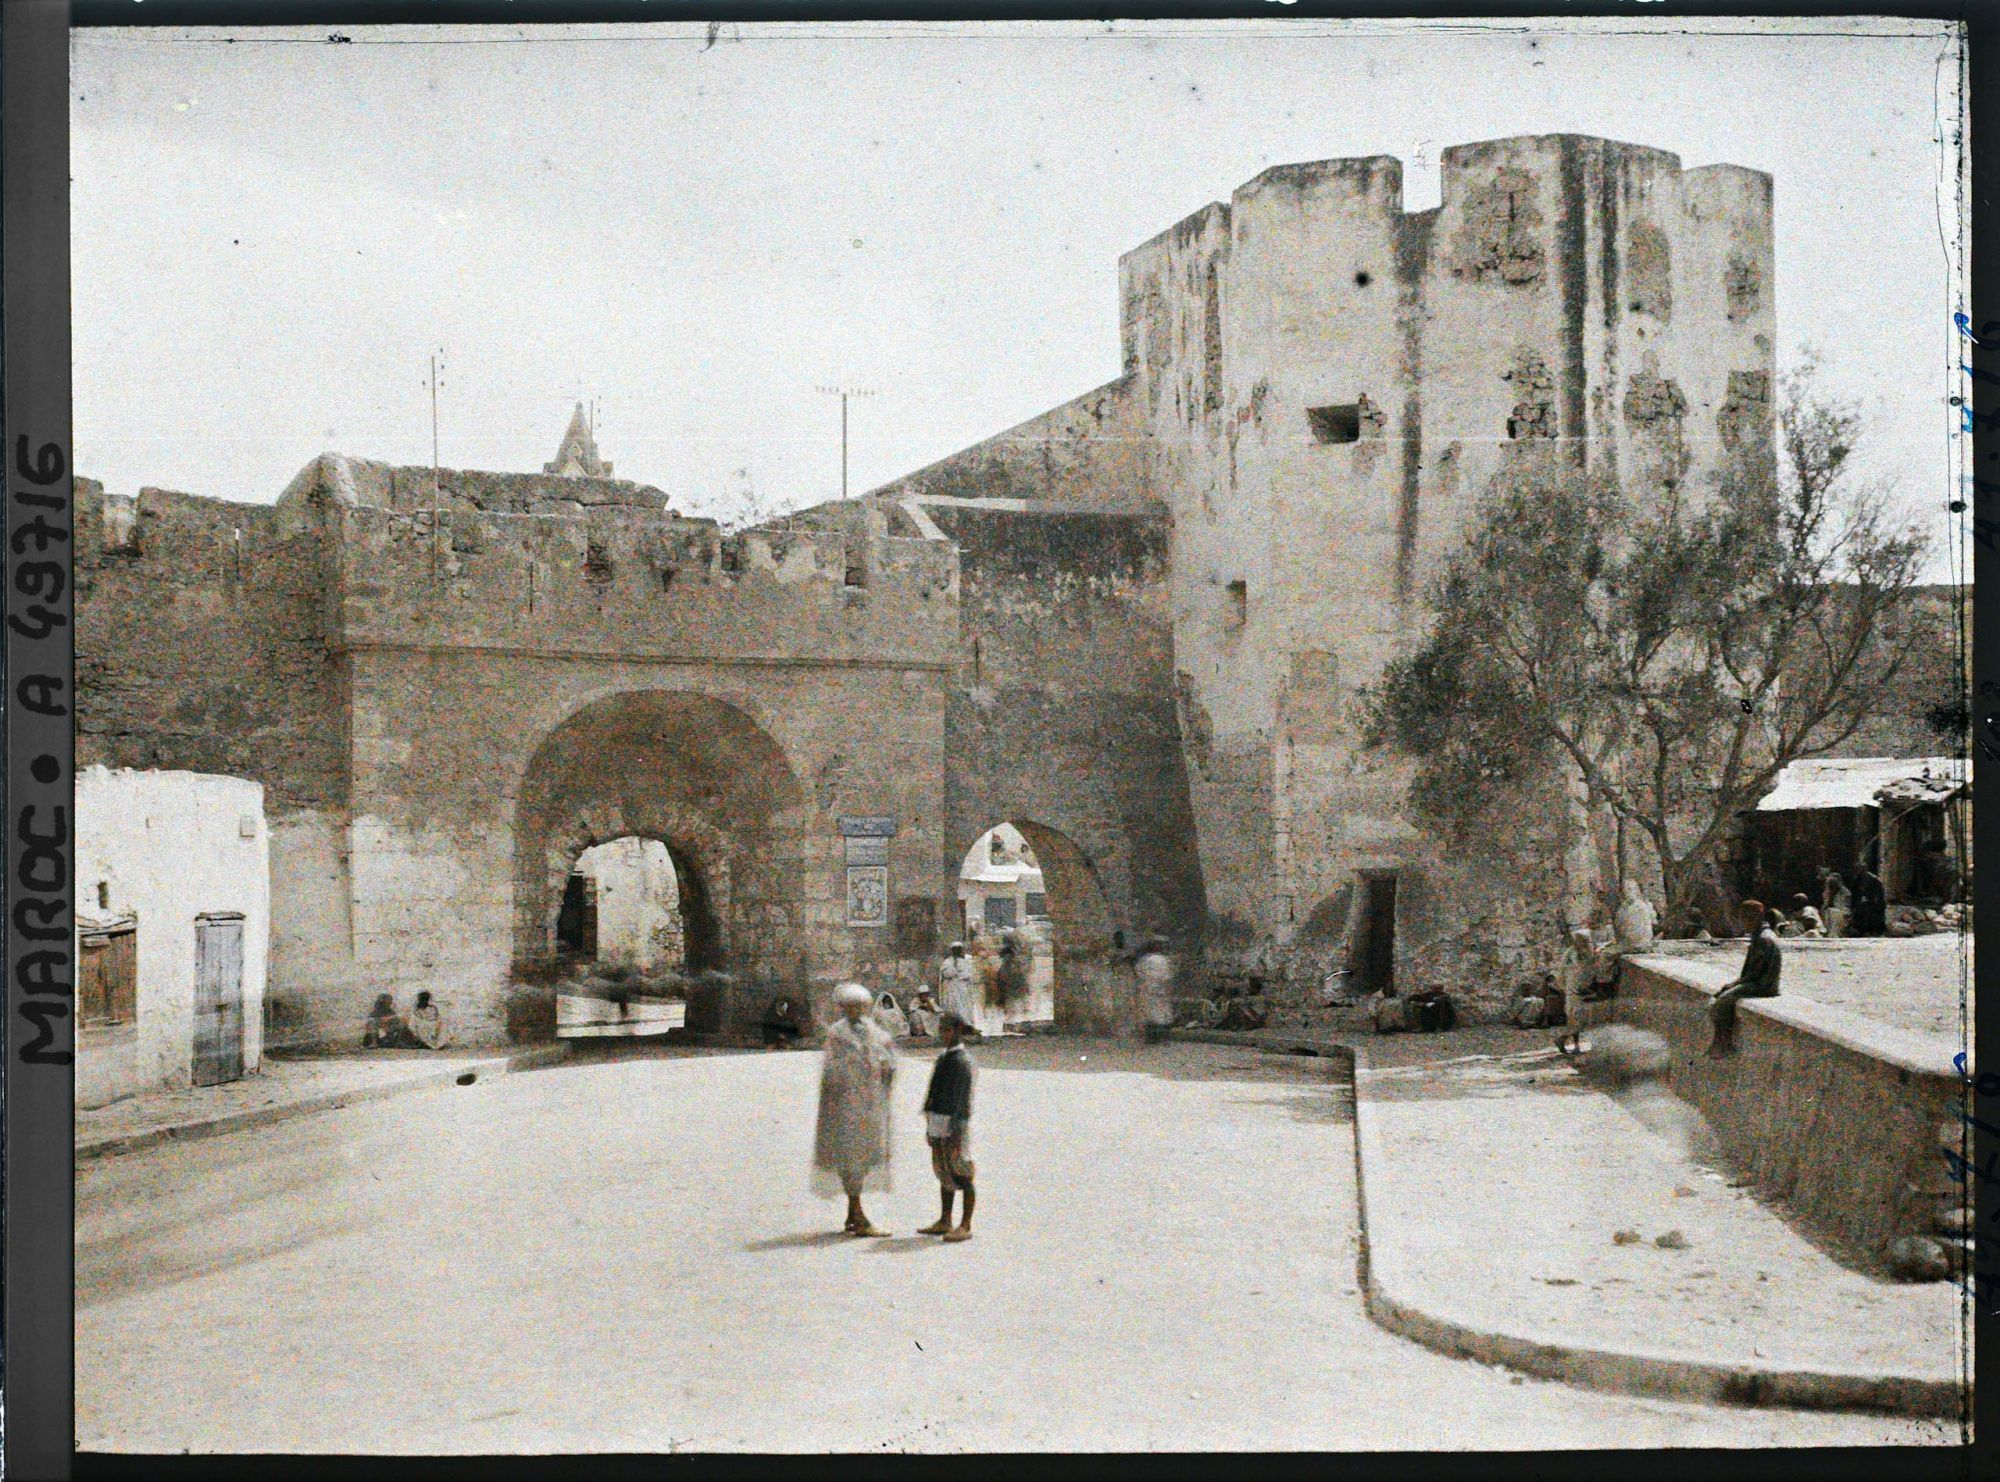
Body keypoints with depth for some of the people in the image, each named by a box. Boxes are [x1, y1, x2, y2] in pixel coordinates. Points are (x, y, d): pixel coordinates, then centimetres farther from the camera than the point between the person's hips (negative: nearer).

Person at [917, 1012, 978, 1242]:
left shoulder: (962, 1060, -13)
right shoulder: (944, 1057, 13)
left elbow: (962, 1099, -17)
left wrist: (955, 1133, -20)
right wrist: (930, 1127, 18)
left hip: (955, 1125, -9)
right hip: (938, 1123, 9)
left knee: (961, 1176, -3)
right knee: (944, 1174, 14)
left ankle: (965, 1226, 1)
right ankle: (944, 1222, 22)